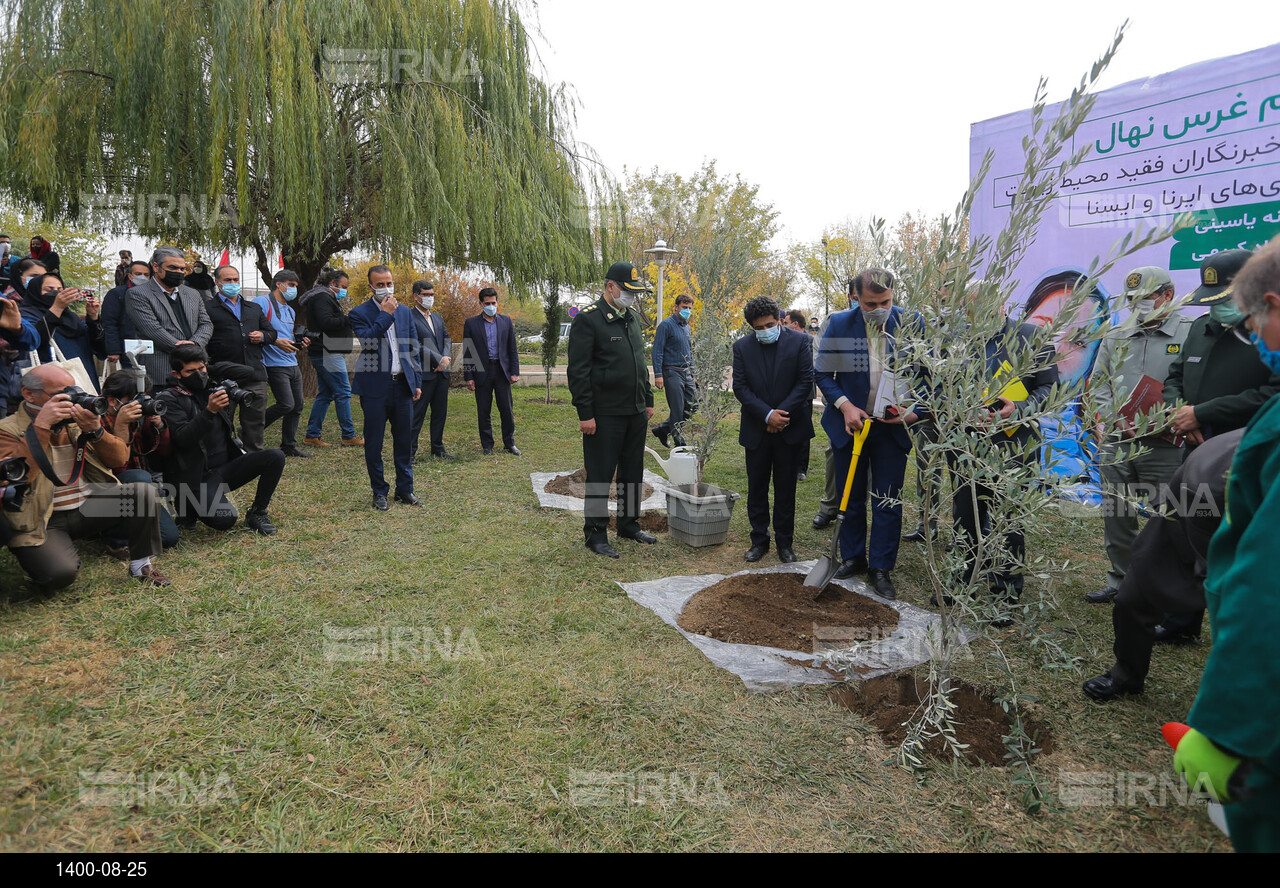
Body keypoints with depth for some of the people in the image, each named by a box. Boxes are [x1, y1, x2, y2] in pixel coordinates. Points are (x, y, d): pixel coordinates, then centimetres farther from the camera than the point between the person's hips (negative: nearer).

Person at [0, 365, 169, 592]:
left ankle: (140, 564, -2)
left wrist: (94, 430, -16)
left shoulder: (76, 421, 9)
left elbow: (120, 457, 3)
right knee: (60, 572, -30)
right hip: (42, 521, -5)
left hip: (89, 507, 5)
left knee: (144, 492, -18)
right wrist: (41, 426, -26)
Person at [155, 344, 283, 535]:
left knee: (275, 458, -16)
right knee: (225, 519, -27)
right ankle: (188, 507, 9)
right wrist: (210, 411, -28)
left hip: (226, 467, 6)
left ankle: (257, 513, 0)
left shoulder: (211, 389, 12)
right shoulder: (168, 399, -6)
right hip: (197, 479, -6)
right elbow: (182, 438, -19)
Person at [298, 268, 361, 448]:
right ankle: (349, 436, -4)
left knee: (324, 394, 11)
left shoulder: (325, 298, 23)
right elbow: (326, 322, -23)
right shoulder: (321, 297, -10)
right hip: (327, 354, -11)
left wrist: (347, 321, 8)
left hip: (324, 354, 11)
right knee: (343, 393, -7)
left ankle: (312, 435, 14)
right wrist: (349, 320, -17)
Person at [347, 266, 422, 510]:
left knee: (404, 441, 9)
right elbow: (367, 341, -19)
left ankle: (404, 489, 21)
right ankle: (379, 492, 16)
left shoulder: (405, 312, 12)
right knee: (374, 443, 4)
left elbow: (414, 349, 15)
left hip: (402, 385, 4)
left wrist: (417, 382, 10)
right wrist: (386, 315, -15)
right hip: (375, 387, -4)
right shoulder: (359, 313, -2)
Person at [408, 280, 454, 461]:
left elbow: (447, 339, 13)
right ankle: (410, 451, 6)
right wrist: (439, 359, -16)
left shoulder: (437, 317, 17)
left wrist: (446, 357, -7)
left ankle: (438, 448, 23)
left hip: (442, 372, 8)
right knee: (416, 414, -2)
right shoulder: (409, 319, -8)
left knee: (440, 412, 13)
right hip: (423, 374, -7)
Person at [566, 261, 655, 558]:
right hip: (605, 414, -8)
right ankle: (595, 534, 13)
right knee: (600, 474, 1)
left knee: (632, 472, 16)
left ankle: (629, 524, 30)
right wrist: (585, 413, -18)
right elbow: (578, 371, -15)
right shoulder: (588, 319, -11)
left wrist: (648, 400, 17)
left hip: (636, 411, 8)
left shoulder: (632, 317, 13)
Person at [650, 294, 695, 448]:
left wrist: (691, 372, 21)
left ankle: (662, 429, 16)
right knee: (677, 409, -5)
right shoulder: (666, 325, -8)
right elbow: (657, 351, -13)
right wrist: (658, 374, -19)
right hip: (672, 372, -8)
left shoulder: (686, 327, 16)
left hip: (686, 373, 8)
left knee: (693, 404, 5)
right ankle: (679, 442, 7)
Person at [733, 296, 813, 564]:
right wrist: (767, 415, -14)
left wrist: (782, 415, -13)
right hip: (756, 430, 2)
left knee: (785, 489, 7)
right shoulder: (742, 347, 1)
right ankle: (759, 540, 22)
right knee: (756, 488, 9)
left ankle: (785, 542, 19)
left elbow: (806, 381, -6)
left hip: (790, 429, -2)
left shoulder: (799, 341, -2)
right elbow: (740, 387, -4)